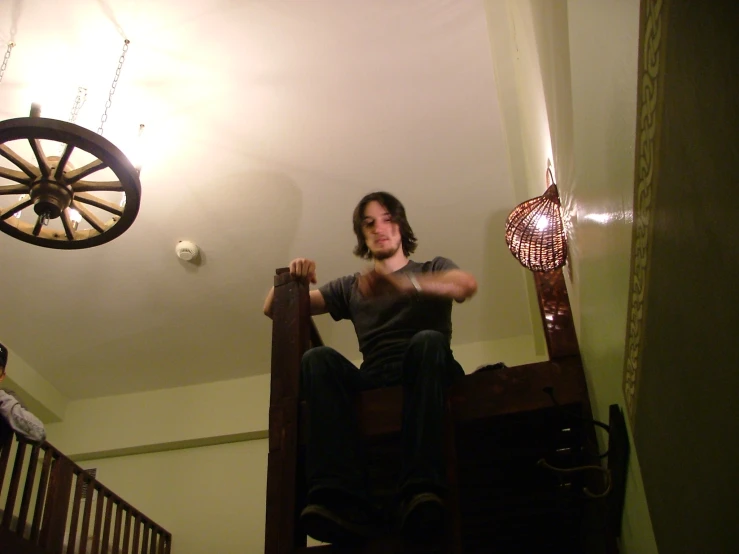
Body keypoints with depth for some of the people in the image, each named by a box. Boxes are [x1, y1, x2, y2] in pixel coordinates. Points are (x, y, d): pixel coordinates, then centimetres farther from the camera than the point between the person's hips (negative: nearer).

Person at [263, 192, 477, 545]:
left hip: (424, 375, -2)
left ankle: (422, 490, -49)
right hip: (372, 384, 2)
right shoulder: (350, 287, 29)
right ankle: (345, 501, -45)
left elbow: (467, 285, -4)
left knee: (429, 340, -34)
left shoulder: (433, 270, 22)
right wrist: (290, 279, 1)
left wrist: (401, 283, -22)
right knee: (318, 359, -27)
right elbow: (273, 309, 25)